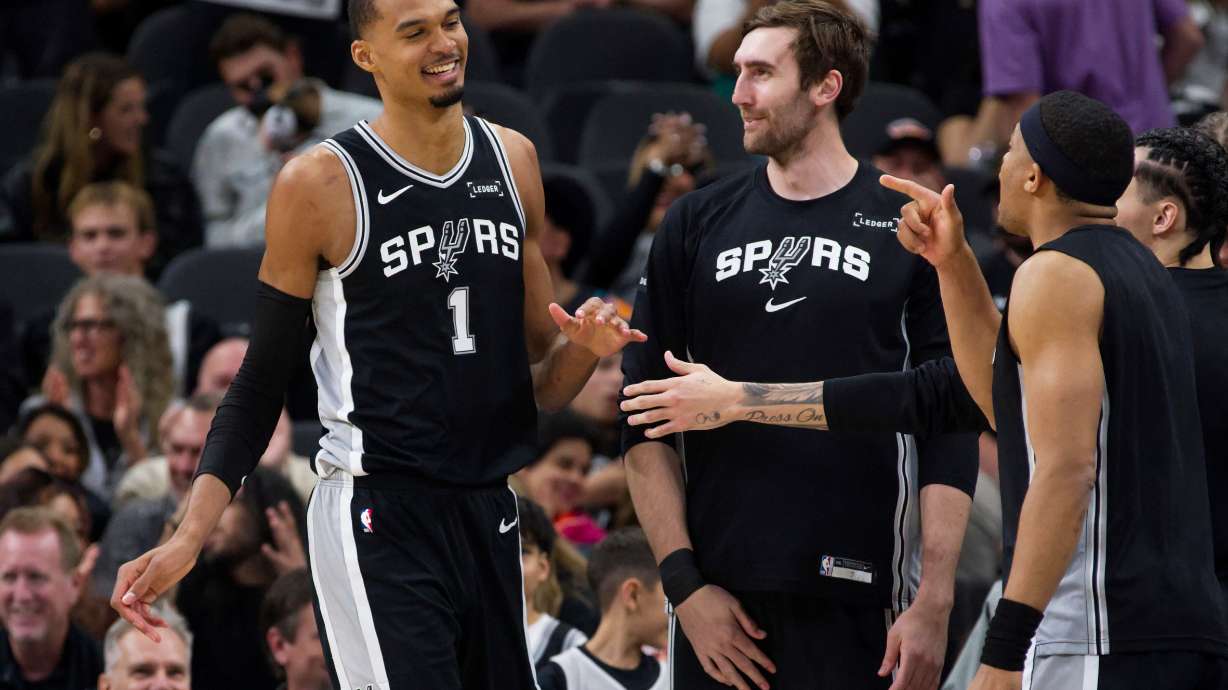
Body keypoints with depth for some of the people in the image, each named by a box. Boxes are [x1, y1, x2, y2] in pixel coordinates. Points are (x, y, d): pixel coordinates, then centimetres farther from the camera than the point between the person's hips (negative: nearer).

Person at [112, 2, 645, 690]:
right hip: (378, 522, -6)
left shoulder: (512, 160, 9)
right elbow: (263, 383, -2)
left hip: (489, 512, 6)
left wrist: (586, 348, -7)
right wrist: (190, 537, -12)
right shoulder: (320, 183, -8)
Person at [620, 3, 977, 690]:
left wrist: (935, 604, -6)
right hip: (722, 604, 2)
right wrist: (683, 581, -1)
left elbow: (951, 434, 2)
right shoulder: (696, 225, 9)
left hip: (858, 607, -2)